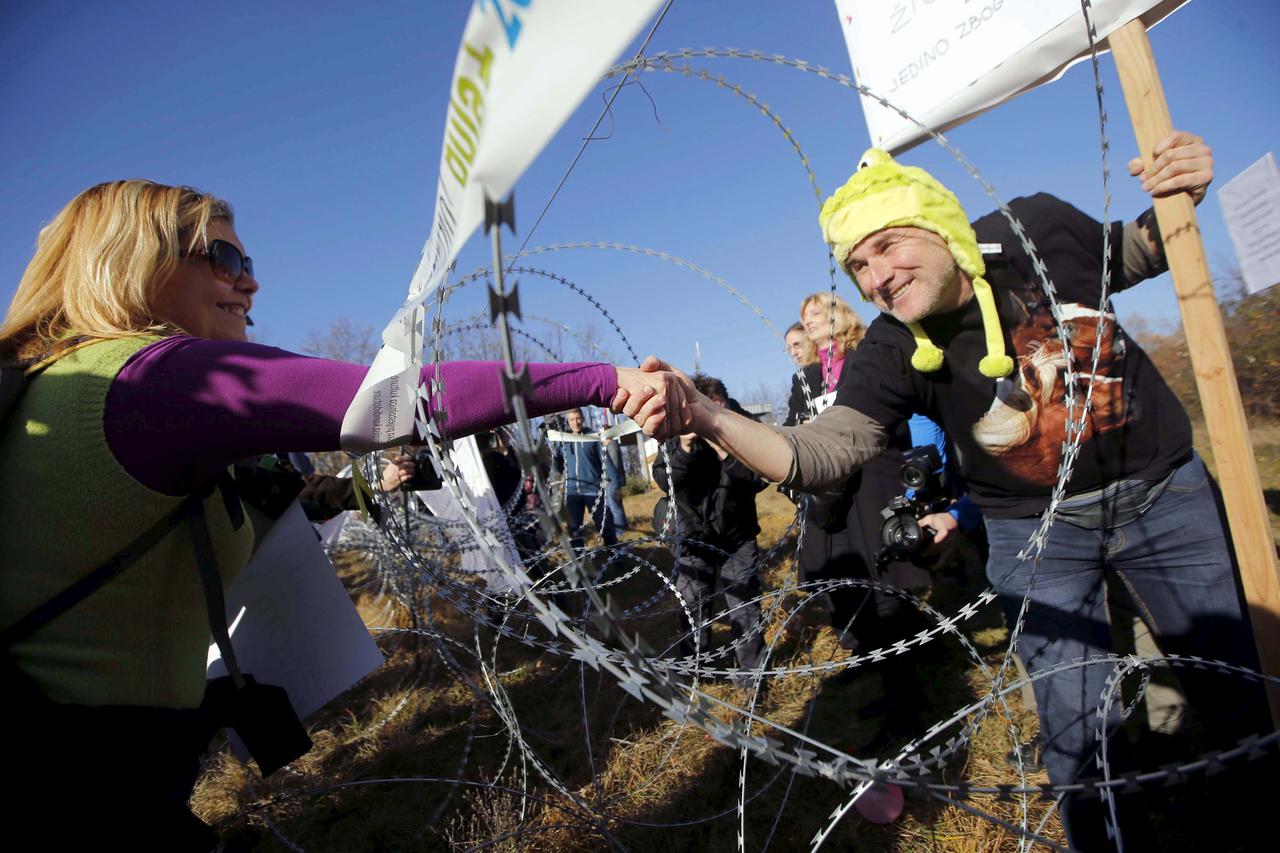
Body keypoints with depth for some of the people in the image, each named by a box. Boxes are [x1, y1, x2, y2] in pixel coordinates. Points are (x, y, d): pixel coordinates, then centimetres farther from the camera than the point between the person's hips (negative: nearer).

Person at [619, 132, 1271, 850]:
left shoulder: (1039, 227, -14)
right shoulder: (892, 356, -21)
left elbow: (1130, 257, 8)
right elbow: (816, 455, -33)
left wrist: (1176, 203, -14)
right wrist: (705, 417, -48)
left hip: (1164, 490, 3)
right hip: (1038, 532, -2)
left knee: (1238, 701, 14)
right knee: (1080, 737, 0)